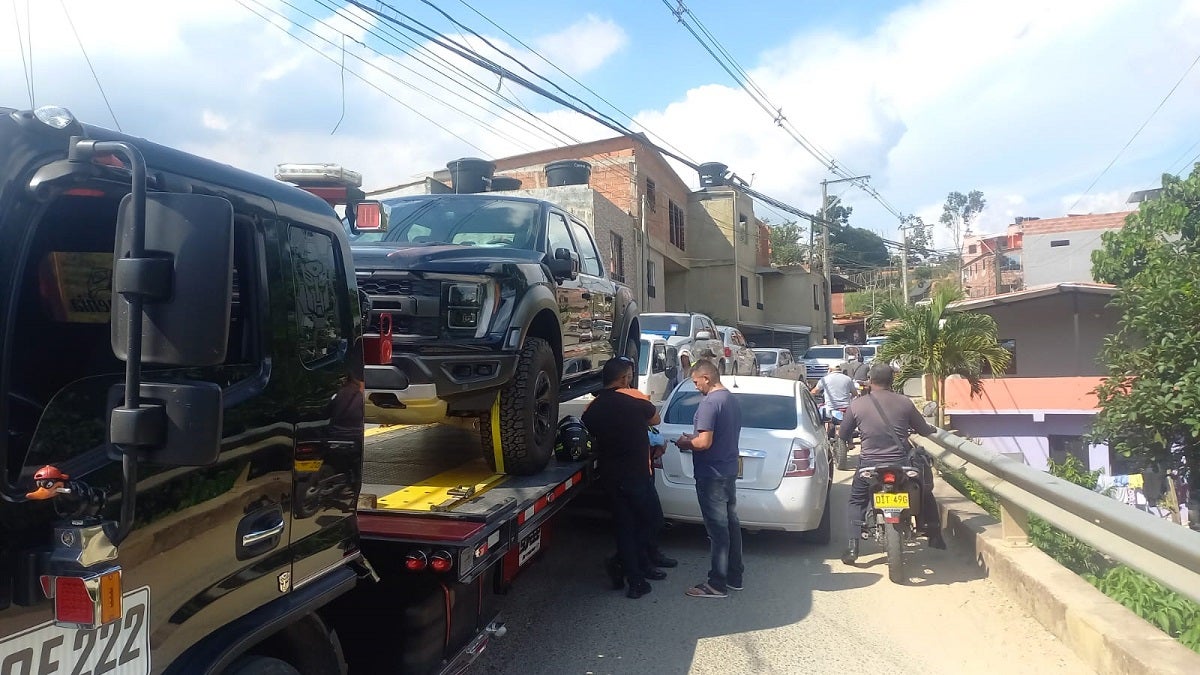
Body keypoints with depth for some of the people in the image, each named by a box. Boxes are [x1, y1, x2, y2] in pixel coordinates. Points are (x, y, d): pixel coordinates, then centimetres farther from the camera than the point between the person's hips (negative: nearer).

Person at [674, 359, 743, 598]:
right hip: (729, 471, 9)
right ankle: (735, 576, 27)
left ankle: (717, 584, 7)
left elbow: (705, 442, -25)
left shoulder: (709, 403, -20)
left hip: (712, 476, -9)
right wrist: (694, 438, 16)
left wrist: (686, 443, -7)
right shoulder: (731, 399, 10)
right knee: (731, 523, 16)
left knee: (718, 529, -2)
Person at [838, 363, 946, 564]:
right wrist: (932, 428, 34)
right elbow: (924, 430, 9)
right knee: (925, 491, 30)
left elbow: (843, 435, 8)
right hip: (901, 463, 1)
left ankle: (853, 546, 9)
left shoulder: (857, 404, -1)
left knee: (857, 500, 22)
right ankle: (935, 537, 35)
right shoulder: (904, 402, 0)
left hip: (869, 464, -1)